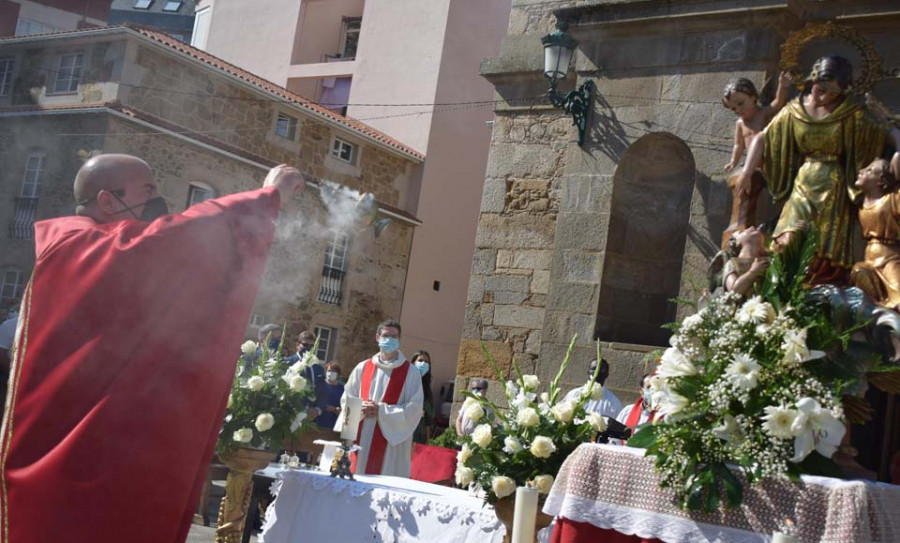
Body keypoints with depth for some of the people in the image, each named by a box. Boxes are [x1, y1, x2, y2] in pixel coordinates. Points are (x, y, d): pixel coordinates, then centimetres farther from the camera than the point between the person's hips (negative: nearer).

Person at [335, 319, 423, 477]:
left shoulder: (410, 372, 2)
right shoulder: (362, 368, 11)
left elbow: (414, 409, -6)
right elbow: (346, 400, 13)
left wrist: (381, 411, -14)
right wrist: (360, 408, -8)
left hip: (391, 442, -3)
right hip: (361, 440, 3)